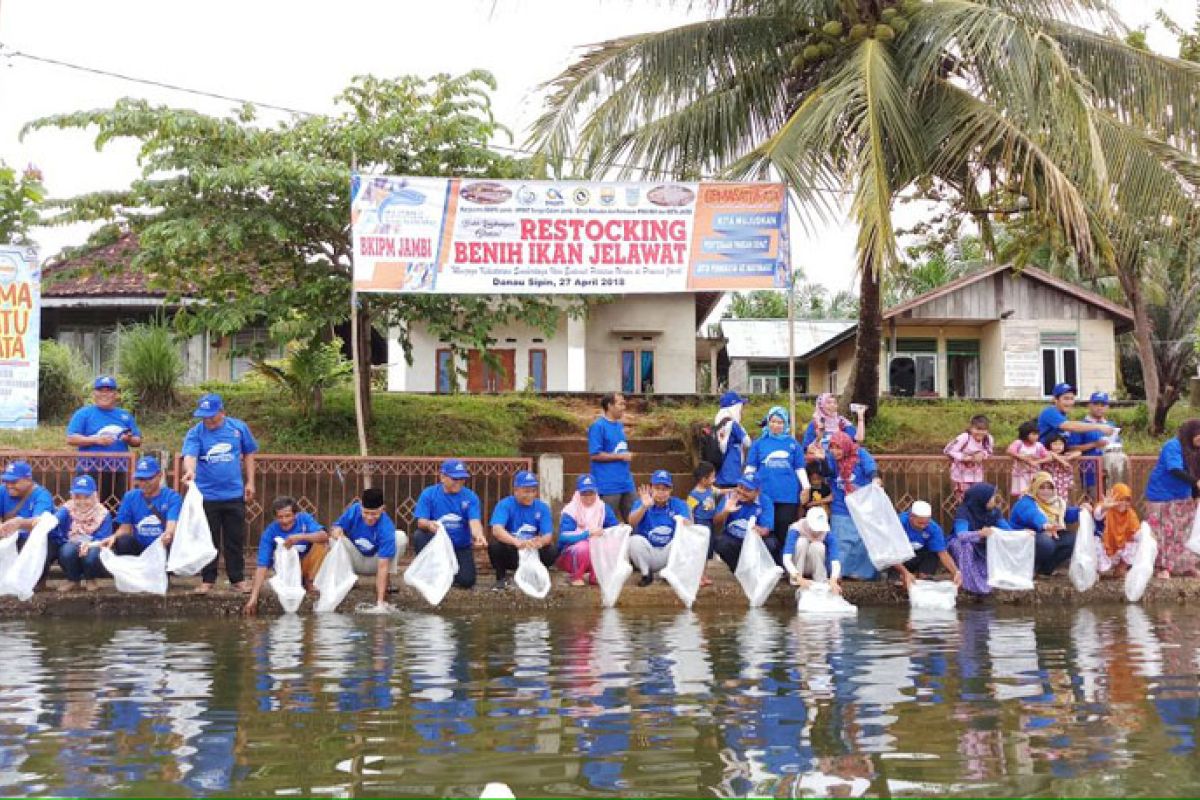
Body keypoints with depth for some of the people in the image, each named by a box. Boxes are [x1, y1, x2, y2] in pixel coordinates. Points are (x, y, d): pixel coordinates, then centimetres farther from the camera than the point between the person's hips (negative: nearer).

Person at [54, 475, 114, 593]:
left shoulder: (102, 514, -6)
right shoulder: (67, 510, -4)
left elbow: (104, 540, -15)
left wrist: (90, 544, -37)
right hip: (71, 555, 1)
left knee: (92, 552, -35)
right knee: (68, 548, -32)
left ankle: (90, 580, 2)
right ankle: (73, 580, 0)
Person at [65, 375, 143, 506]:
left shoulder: (125, 416, 17)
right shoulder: (83, 414, 5)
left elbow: (138, 441, 18)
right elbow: (70, 439, -3)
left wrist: (129, 439, -5)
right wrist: (96, 440, -14)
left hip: (119, 472, 4)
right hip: (91, 471, -4)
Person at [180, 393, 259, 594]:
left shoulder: (238, 428, 0)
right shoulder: (195, 433, -6)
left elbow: (249, 454, 11)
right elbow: (190, 455, -22)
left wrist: (250, 482, 7)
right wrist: (190, 470, -44)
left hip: (235, 495, 1)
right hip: (206, 496, -1)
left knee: (236, 540, 9)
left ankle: (238, 578, 19)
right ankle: (207, 580, 17)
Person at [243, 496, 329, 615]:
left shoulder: (304, 519, -15)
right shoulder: (269, 533, -21)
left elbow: (324, 536, -31)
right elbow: (262, 566, -27)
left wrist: (300, 537, -46)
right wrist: (253, 597, -37)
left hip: (307, 564, 2)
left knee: (322, 544, -24)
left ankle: (309, 582, -12)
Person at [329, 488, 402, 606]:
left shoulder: (386, 528, -30)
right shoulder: (354, 510, -20)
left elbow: (382, 566, -34)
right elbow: (335, 529, -13)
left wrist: (380, 600, -41)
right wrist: (336, 532, -40)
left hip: (375, 564, -2)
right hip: (355, 562, 2)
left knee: (401, 537, -26)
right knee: (335, 538, -26)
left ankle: (384, 582, -10)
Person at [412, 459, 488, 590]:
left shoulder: (470, 497, -6)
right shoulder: (429, 494, -6)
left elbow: (475, 521, -20)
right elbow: (421, 521, -15)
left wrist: (479, 536, -44)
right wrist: (429, 524, -42)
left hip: (461, 547, 0)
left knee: (467, 581, -17)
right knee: (419, 536, -30)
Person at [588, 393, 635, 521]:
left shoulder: (620, 426, 14)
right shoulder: (598, 426, -11)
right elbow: (595, 455, -15)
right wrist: (620, 456, -13)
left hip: (626, 483, 8)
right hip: (609, 485, -8)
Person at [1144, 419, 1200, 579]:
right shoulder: (1173, 446, -19)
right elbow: (1175, 470, -31)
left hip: (1183, 498, 8)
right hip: (1163, 497, -8)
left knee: (1183, 533, 8)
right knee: (1166, 533, -3)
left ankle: (1184, 566, 12)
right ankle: (1163, 567, 2)